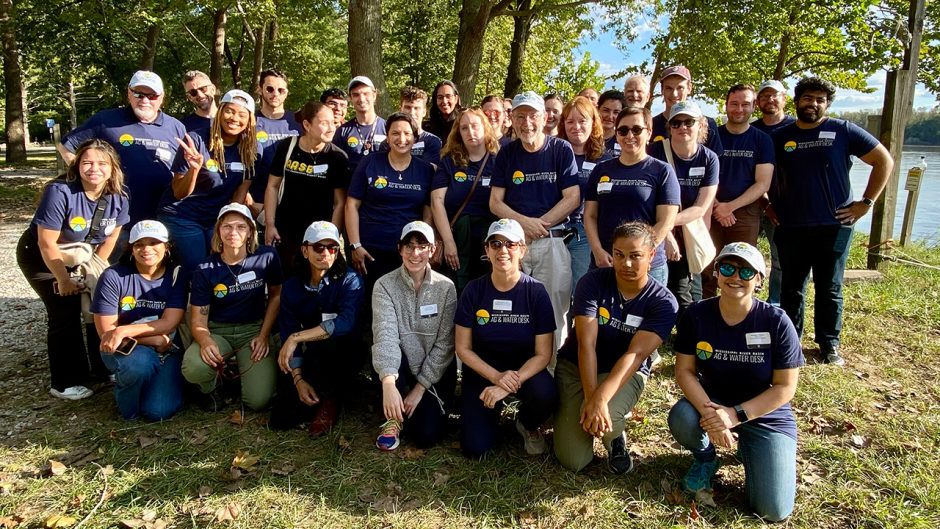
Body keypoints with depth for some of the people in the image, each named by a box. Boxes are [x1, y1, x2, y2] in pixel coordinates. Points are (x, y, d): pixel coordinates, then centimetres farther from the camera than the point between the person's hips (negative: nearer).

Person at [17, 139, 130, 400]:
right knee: (65, 310, -11)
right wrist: (64, 280, -17)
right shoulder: (60, 192, -30)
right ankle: (66, 383, 2)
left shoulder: (118, 198, -15)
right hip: (40, 257, -5)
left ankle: (103, 368, 19)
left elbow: (109, 239, -1)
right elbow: (47, 244, -25)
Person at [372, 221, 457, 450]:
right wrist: (388, 383, -40)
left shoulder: (445, 287, -9)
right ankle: (394, 417, -8)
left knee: (427, 435, -18)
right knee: (391, 353, -34)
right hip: (400, 367, 0)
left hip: (435, 371, 0)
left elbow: (444, 343, -10)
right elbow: (385, 334, -26)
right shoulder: (385, 285, -11)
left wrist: (420, 387, -15)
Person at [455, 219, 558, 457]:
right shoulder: (474, 290, -10)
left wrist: (509, 385, -25)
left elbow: (543, 354, -12)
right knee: (476, 448, -15)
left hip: (524, 368, 0)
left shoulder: (536, 291, -13)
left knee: (545, 394, -34)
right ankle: (493, 410, 20)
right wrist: (496, 377, -21)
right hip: (482, 370, 1)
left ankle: (527, 425, 3)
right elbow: (463, 349, -6)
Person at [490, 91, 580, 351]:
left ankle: (553, 365, 14)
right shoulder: (506, 154, 9)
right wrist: (524, 221, -11)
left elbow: (572, 198, -3)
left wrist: (538, 224, -11)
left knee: (554, 310, 1)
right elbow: (495, 203, 6)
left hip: (553, 241, -2)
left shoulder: (562, 149, 2)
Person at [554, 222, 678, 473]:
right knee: (572, 460, -12)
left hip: (625, 373, 0)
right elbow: (587, 343, -21)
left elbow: (635, 354, -25)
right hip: (575, 367, 0)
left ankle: (616, 437, 2)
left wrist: (601, 398, -38)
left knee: (606, 415, -36)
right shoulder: (593, 282, -15)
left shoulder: (663, 302, -14)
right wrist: (590, 398, -32)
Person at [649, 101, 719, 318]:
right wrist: (666, 233, -21)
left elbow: (702, 207, -9)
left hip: (689, 235, 2)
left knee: (681, 292, 7)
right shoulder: (658, 151, -12)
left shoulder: (709, 159, -5)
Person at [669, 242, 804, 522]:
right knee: (681, 418, -34)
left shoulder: (776, 321, -17)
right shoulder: (697, 315, -13)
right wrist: (708, 412, -30)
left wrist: (736, 414, -25)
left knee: (773, 511, -13)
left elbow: (785, 387, -14)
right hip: (713, 401, 1)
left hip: (766, 414, -1)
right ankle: (705, 457, 4)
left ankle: (748, 449, 20)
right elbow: (684, 370, -12)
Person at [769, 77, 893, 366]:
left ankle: (829, 344, 21)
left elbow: (884, 160, 2)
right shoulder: (780, 137, 5)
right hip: (791, 228, 2)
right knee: (791, 288, 9)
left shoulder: (843, 131, 0)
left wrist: (867, 202, -2)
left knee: (829, 289, 8)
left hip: (834, 226, -1)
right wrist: (770, 206, 4)